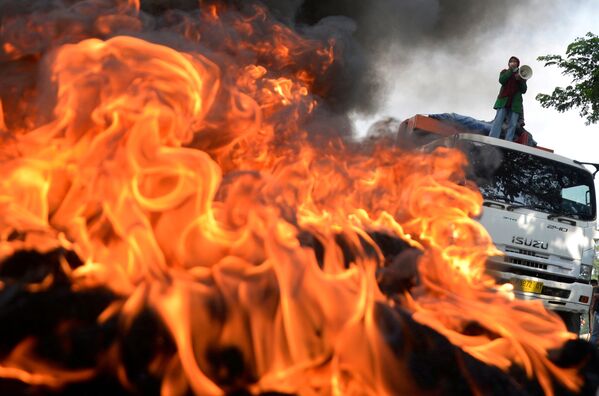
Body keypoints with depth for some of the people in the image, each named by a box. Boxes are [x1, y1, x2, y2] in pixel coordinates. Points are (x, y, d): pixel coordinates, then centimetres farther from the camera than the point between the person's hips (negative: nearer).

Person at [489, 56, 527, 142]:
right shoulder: (505, 72, 19)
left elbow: (524, 90, 9)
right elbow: (501, 80, -4)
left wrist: (519, 80, -7)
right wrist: (511, 70, -1)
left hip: (515, 101, 1)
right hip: (504, 99, -1)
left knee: (512, 124, -12)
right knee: (498, 120, -18)